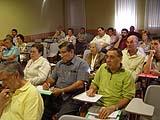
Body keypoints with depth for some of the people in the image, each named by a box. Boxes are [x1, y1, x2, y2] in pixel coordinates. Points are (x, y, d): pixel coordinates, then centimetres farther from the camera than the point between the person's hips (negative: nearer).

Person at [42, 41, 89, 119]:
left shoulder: (81, 64, -2)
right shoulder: (59, 64, 20)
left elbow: (80, 84, -11)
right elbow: (52, 78, 27)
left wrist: (62, 90, -15)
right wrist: (48, 83, 4)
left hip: (71, 98, -5)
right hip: (56, 96, 6)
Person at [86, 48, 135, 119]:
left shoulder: (127, 75, -6)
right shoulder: (102, 67, 8)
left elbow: (127, 97, -9)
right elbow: (95, 83, 21)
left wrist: (113, 107, -21)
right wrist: (92, 89, 0)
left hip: (116, 108, -3)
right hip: (98, 105, 4)